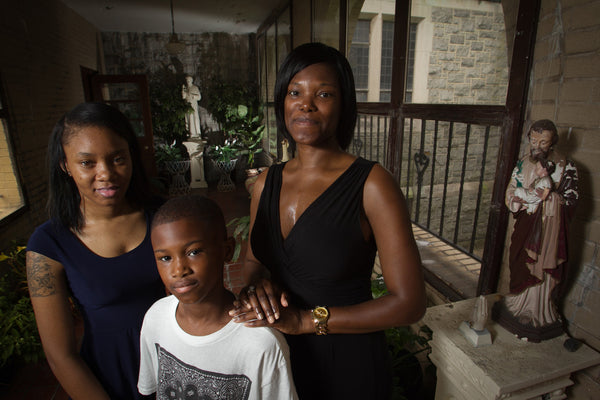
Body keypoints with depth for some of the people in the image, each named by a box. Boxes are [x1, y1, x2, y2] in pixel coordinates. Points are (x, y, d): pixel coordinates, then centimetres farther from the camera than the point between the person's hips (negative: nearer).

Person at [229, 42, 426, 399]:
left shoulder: (372, 185, -20)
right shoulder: (267, 183, -4)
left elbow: (409, 303, -19)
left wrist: (306, 320, -20)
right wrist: (258, 283, -13)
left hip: (348, 361, -4)